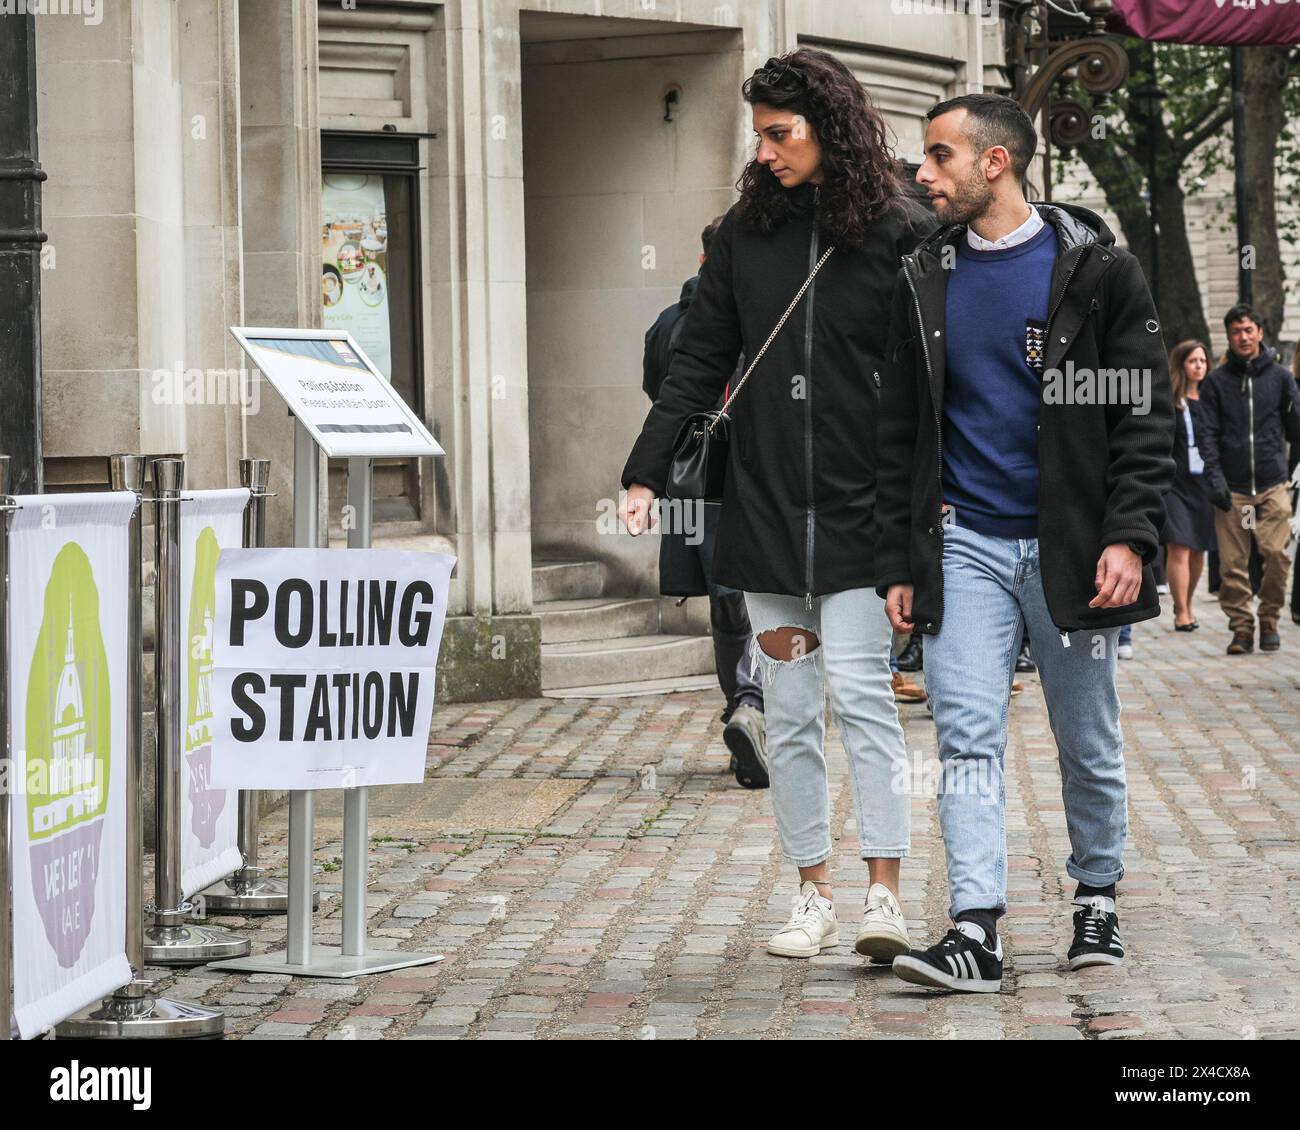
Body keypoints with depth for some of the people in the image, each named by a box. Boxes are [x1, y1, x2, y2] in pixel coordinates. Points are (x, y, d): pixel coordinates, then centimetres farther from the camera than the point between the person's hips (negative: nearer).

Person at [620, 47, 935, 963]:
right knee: (789, 710, 6)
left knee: (861, 690, -12)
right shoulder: (747, 231, 9)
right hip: (765, 503, 4)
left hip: (860, 508, -4)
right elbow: (699, 361, 12)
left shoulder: (901, 232, -3)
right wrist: (647, 473, 5)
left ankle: (885, 897, -10)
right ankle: (814, 896, 13)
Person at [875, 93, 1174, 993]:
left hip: (1069, 546, -3)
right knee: (967, 738, -8)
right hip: (965, 546, 3)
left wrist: (1129, 536, -14)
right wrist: (898, 563, 8)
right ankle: (976, 931, -12)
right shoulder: (926, 279, 9)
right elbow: (900, 434, 13)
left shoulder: (1095, 269, -2)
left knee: (1089, 743, 8)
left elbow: (1144, 415, -4)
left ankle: (1097, 897, 27)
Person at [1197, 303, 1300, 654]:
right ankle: (1241, 626, 7)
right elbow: (1208, 433, 3)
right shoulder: (1216, 382, 7)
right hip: (1232, 488, 0)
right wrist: (1214, 476, -9)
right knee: (1233, 562, -3)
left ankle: (1269, 619, 5)